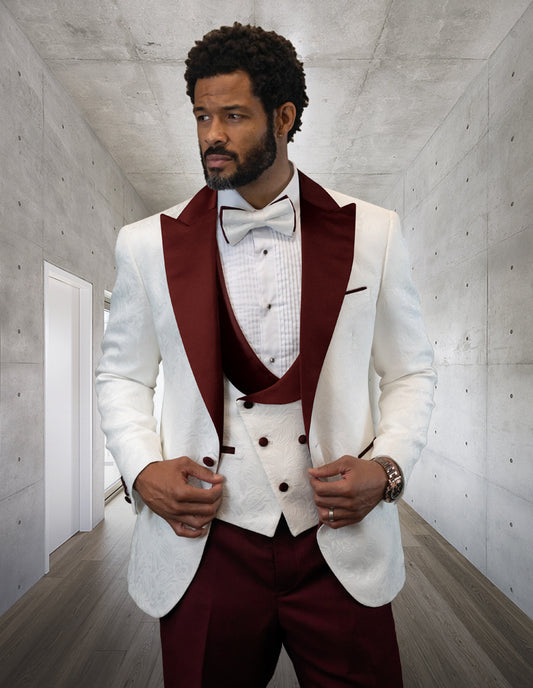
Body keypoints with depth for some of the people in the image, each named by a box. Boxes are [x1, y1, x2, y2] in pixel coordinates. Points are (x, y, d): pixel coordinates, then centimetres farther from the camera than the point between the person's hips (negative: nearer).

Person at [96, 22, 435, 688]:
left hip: (340, 544, 1)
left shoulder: (371, 232, -1)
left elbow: (410, 371, 5)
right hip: (203, 543, 1)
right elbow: (121, 375, 8)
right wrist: (142, 470, -7)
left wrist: (387, 466, -10)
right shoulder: (148, 244, -1)